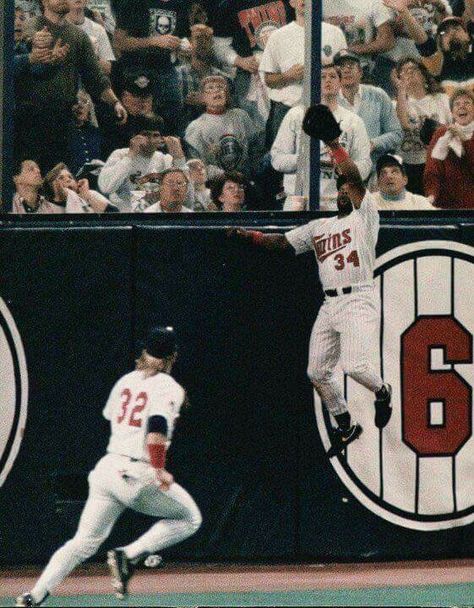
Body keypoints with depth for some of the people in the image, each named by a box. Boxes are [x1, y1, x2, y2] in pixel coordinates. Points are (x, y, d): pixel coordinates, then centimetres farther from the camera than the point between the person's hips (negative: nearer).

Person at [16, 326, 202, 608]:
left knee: (85, 541, 7)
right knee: (190, 519, 12)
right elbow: (156, 429, -20)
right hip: (138, 475, -6)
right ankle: (129, 555, -5)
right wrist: (159, 471, -20)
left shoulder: (127, 381, 14)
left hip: (107, 467, 6)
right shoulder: (168, 387, -5)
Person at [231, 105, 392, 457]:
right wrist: (249, 235, 4)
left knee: (354, 364, -21)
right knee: (318, 371, 5)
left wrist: (334, 143, -14)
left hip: (359, 301, -7)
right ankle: (345, 426, 21)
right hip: (330, 305, 7)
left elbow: (354, 178, -11)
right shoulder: (318, 227, 22)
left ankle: (382, 392, 11)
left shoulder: (364, 216, 3)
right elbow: (283, 242, 18)